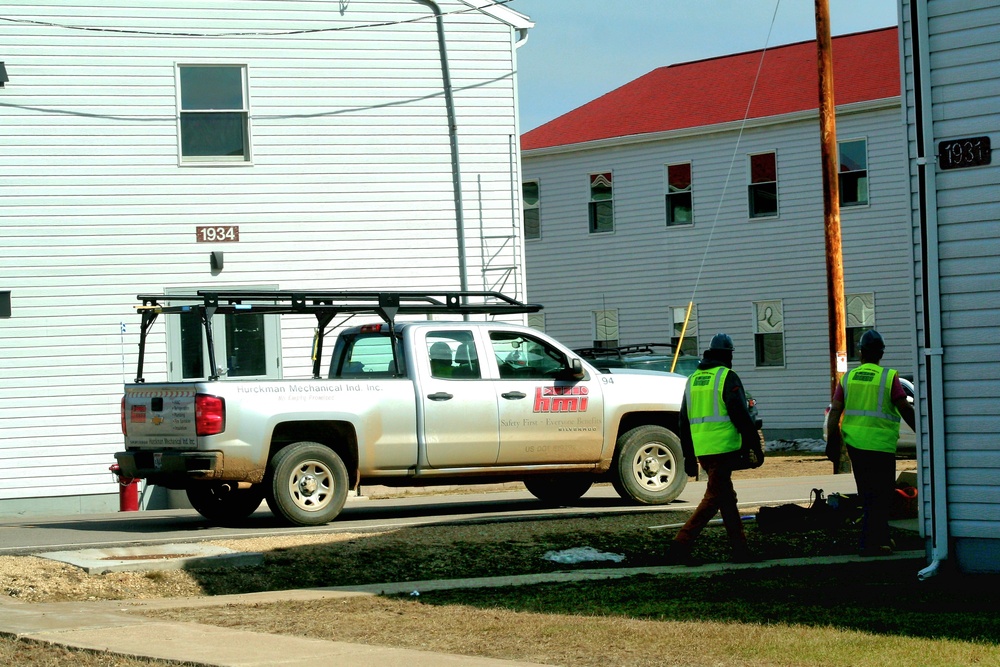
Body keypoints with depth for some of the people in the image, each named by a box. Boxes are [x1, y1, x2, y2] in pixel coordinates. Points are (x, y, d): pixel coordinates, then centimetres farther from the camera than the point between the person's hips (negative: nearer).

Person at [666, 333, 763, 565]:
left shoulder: (693, 380, 16)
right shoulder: (727, 377, -6)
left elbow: (684, 422, 19)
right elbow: (741, 415, -11)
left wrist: (689, 457, 23)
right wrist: (755, 446, -4)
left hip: (701, 450, 8)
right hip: (723, 448, -7)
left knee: (727, 496, 14)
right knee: (714, 498, -7)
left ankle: (740, 549, 15)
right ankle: (681, 545, -16)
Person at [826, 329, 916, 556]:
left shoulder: (848, 378, 7)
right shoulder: (888, 377, -6)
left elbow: (835, 412, 2)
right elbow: (905, 409, -9)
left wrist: (833, 442, 5)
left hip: (854, 443, 5)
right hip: (879, 444, -5)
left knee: (868, 495, 16)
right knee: (880, 495, 2)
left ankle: (881, 539, 24)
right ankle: (871, 544, -3)